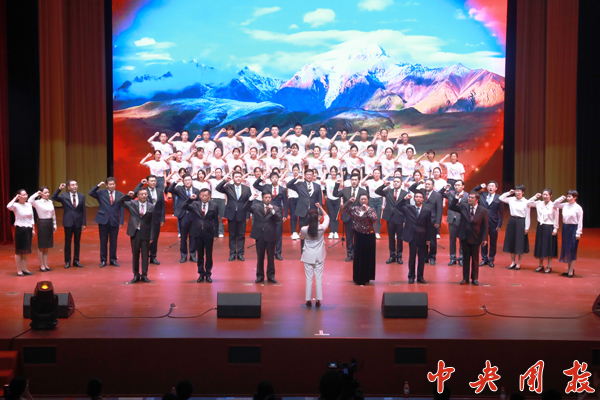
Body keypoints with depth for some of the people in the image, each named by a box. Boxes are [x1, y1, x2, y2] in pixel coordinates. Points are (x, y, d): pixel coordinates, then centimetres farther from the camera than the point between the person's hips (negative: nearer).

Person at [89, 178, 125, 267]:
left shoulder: (120, 195, 4)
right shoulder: (101, 193, 3)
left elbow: (122, 209, 3)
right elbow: (91, 193, -9)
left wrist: (121, 221, -2)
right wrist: (98, 186, -13)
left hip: (114, 221, 1)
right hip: (103, 220, -1)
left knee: (113, 241, 7)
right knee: (103, 241, 5)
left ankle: (113, 259, 18)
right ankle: (103, 260, 14)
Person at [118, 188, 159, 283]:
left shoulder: (151, 207, -2)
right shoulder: (132, 204, 1)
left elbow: (153, 222, -1)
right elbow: (119, 202, 3)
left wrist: (152, 236, -5)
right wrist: (127, 195, -12)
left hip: (145, 233, -1)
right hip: (135, 232, 1)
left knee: (145, 254, 4)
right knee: (135, 254, 7)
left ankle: (144, 275, 13)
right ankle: (136, 275, 16)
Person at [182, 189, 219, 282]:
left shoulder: (214, 206, -1)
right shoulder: (194, 204, 2)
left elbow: (216, 221, 1)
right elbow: (183, 207, -7)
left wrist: (215, 235, -3)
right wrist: (190, 199, -19)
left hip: (209, 233, -1)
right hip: (198, 233, 1)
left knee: (209, 255, 5)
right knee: (200, 254, 9)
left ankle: (208, 274, 16)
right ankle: (201, 274, 18)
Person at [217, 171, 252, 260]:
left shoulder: (246, 188, 3)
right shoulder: (228, 187, 2)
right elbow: (218, 188, -12)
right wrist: (225, 180, -23)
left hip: (242, 215, 0)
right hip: (231, 215, 0)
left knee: (241, 235, 4)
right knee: (232, 235, 7)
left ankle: (240, 253, 12)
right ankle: (232, 253, 13)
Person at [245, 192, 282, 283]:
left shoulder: (276, 208, 4)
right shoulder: (256, 207, 7)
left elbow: (279, 219, -10)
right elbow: (246, 208, -3)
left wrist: (272, 211, -24)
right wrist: (251, 199, -13)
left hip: (270, 236, -1)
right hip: (259, 235, 1)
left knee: (271, 257, 6)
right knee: (260, 257, 8)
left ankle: (271, 276, 16)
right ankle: (260, 276, 17)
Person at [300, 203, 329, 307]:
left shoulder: (304, 229, -15)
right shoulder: (322, 228, -15)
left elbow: (301, 237, 8)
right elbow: (326, 217, 5)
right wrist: (320, 207, 8)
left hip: (308, 256, 0)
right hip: (319, 255, 0)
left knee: (309, 277, 7)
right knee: (319, 277, 7)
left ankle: (308, 300, 9)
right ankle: (318, 300, 9)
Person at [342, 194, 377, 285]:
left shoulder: (371, 210, -2)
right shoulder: (355, 208, 5)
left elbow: (374, 219, -18)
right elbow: (344, 209, 0)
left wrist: (367, 210, -21)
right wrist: (349, 201, -13)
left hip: (369, 236, -2)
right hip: (358, 235, 2)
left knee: (368, 257, 3)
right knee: (358, 256, 6)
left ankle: (366, 278, 15)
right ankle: (358, 278, 16)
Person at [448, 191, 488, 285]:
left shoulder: (483, 211, -4)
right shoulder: (463, 207, 1)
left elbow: (484, 226, -3)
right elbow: (451, 206, -3)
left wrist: (484, 238, -8)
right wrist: (458, 197, -13)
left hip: (475, 238, -2)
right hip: (464, 237, 2)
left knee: (475, 259, 7)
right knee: (466, 258, 8)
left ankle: (475, 278, 17)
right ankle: (465, 278, 15)